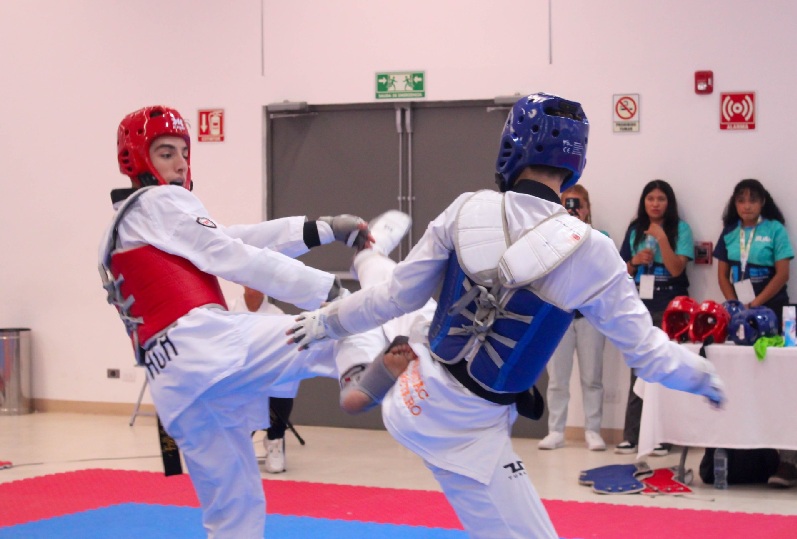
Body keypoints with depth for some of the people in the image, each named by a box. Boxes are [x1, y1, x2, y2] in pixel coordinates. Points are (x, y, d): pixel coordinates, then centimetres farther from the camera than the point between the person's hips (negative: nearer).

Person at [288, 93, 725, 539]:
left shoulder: (466, 211, -11)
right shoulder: (589, 252, -18)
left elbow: (399, 295, -1)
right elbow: (644, 347, -7)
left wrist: (327, 321, 17)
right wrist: (701, 374, 14)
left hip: (415, 399, 4)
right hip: (469, 432, -4)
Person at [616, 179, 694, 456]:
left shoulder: (680, 229, -1)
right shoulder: (634, 230, 10)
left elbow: (676, 269, -10)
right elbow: (623, 270, 15)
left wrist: (662, 238, -18)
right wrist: (635, 261, -5)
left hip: (669, 308, -4)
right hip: (639, 307, 4)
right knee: (638, 371, 5)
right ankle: (631, 435, 6)